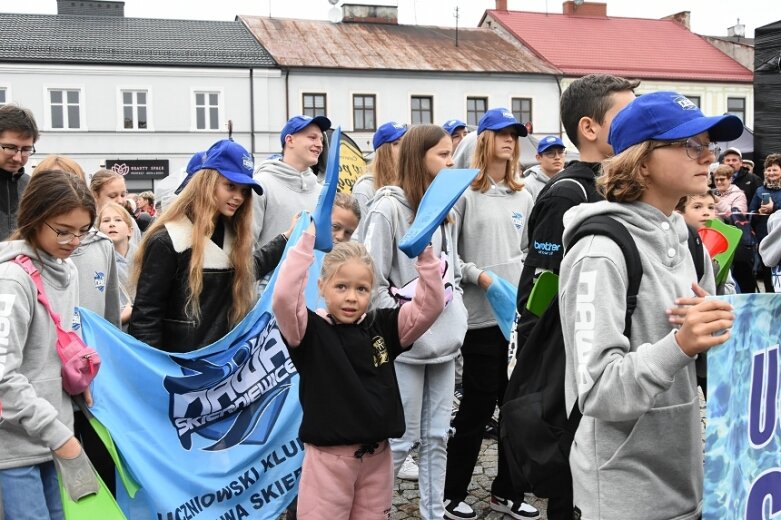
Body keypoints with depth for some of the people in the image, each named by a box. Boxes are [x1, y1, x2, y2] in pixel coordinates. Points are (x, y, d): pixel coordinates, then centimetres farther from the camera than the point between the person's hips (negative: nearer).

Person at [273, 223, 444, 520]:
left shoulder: (383, 327, 3)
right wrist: (308, 239, -25)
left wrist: (425, 252, -13)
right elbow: (283, 298, -24)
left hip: (377, 456, 4)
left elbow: (431, 304, -2)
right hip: (328, 457, -4)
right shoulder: (311, 331, -7)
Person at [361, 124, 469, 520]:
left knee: (436, 438, 12)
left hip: (444, 342, 7)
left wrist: (456, 317, 9)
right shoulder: (388, 208, -11)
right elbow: (371, 281, -13)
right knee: (401, 441, 1)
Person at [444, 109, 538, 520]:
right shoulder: (465, 193, -5)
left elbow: (530, 249, 16)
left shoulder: (523, 197, 13)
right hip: (481, 315, -5)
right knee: (477, 404, 2)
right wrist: (479, 276, -16)